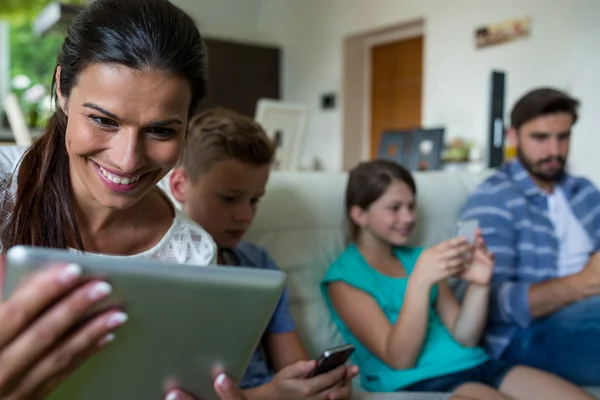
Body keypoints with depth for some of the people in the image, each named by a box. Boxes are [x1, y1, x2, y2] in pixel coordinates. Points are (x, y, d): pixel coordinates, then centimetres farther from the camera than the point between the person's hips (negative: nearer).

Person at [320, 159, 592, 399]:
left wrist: (479, 285, -9)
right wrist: (420, 281, -22)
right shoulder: (345, 277, -3)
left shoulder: (416, 257, 15)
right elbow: (400, 359, -12)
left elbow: (463, 338, 9)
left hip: (474, 364, 6)